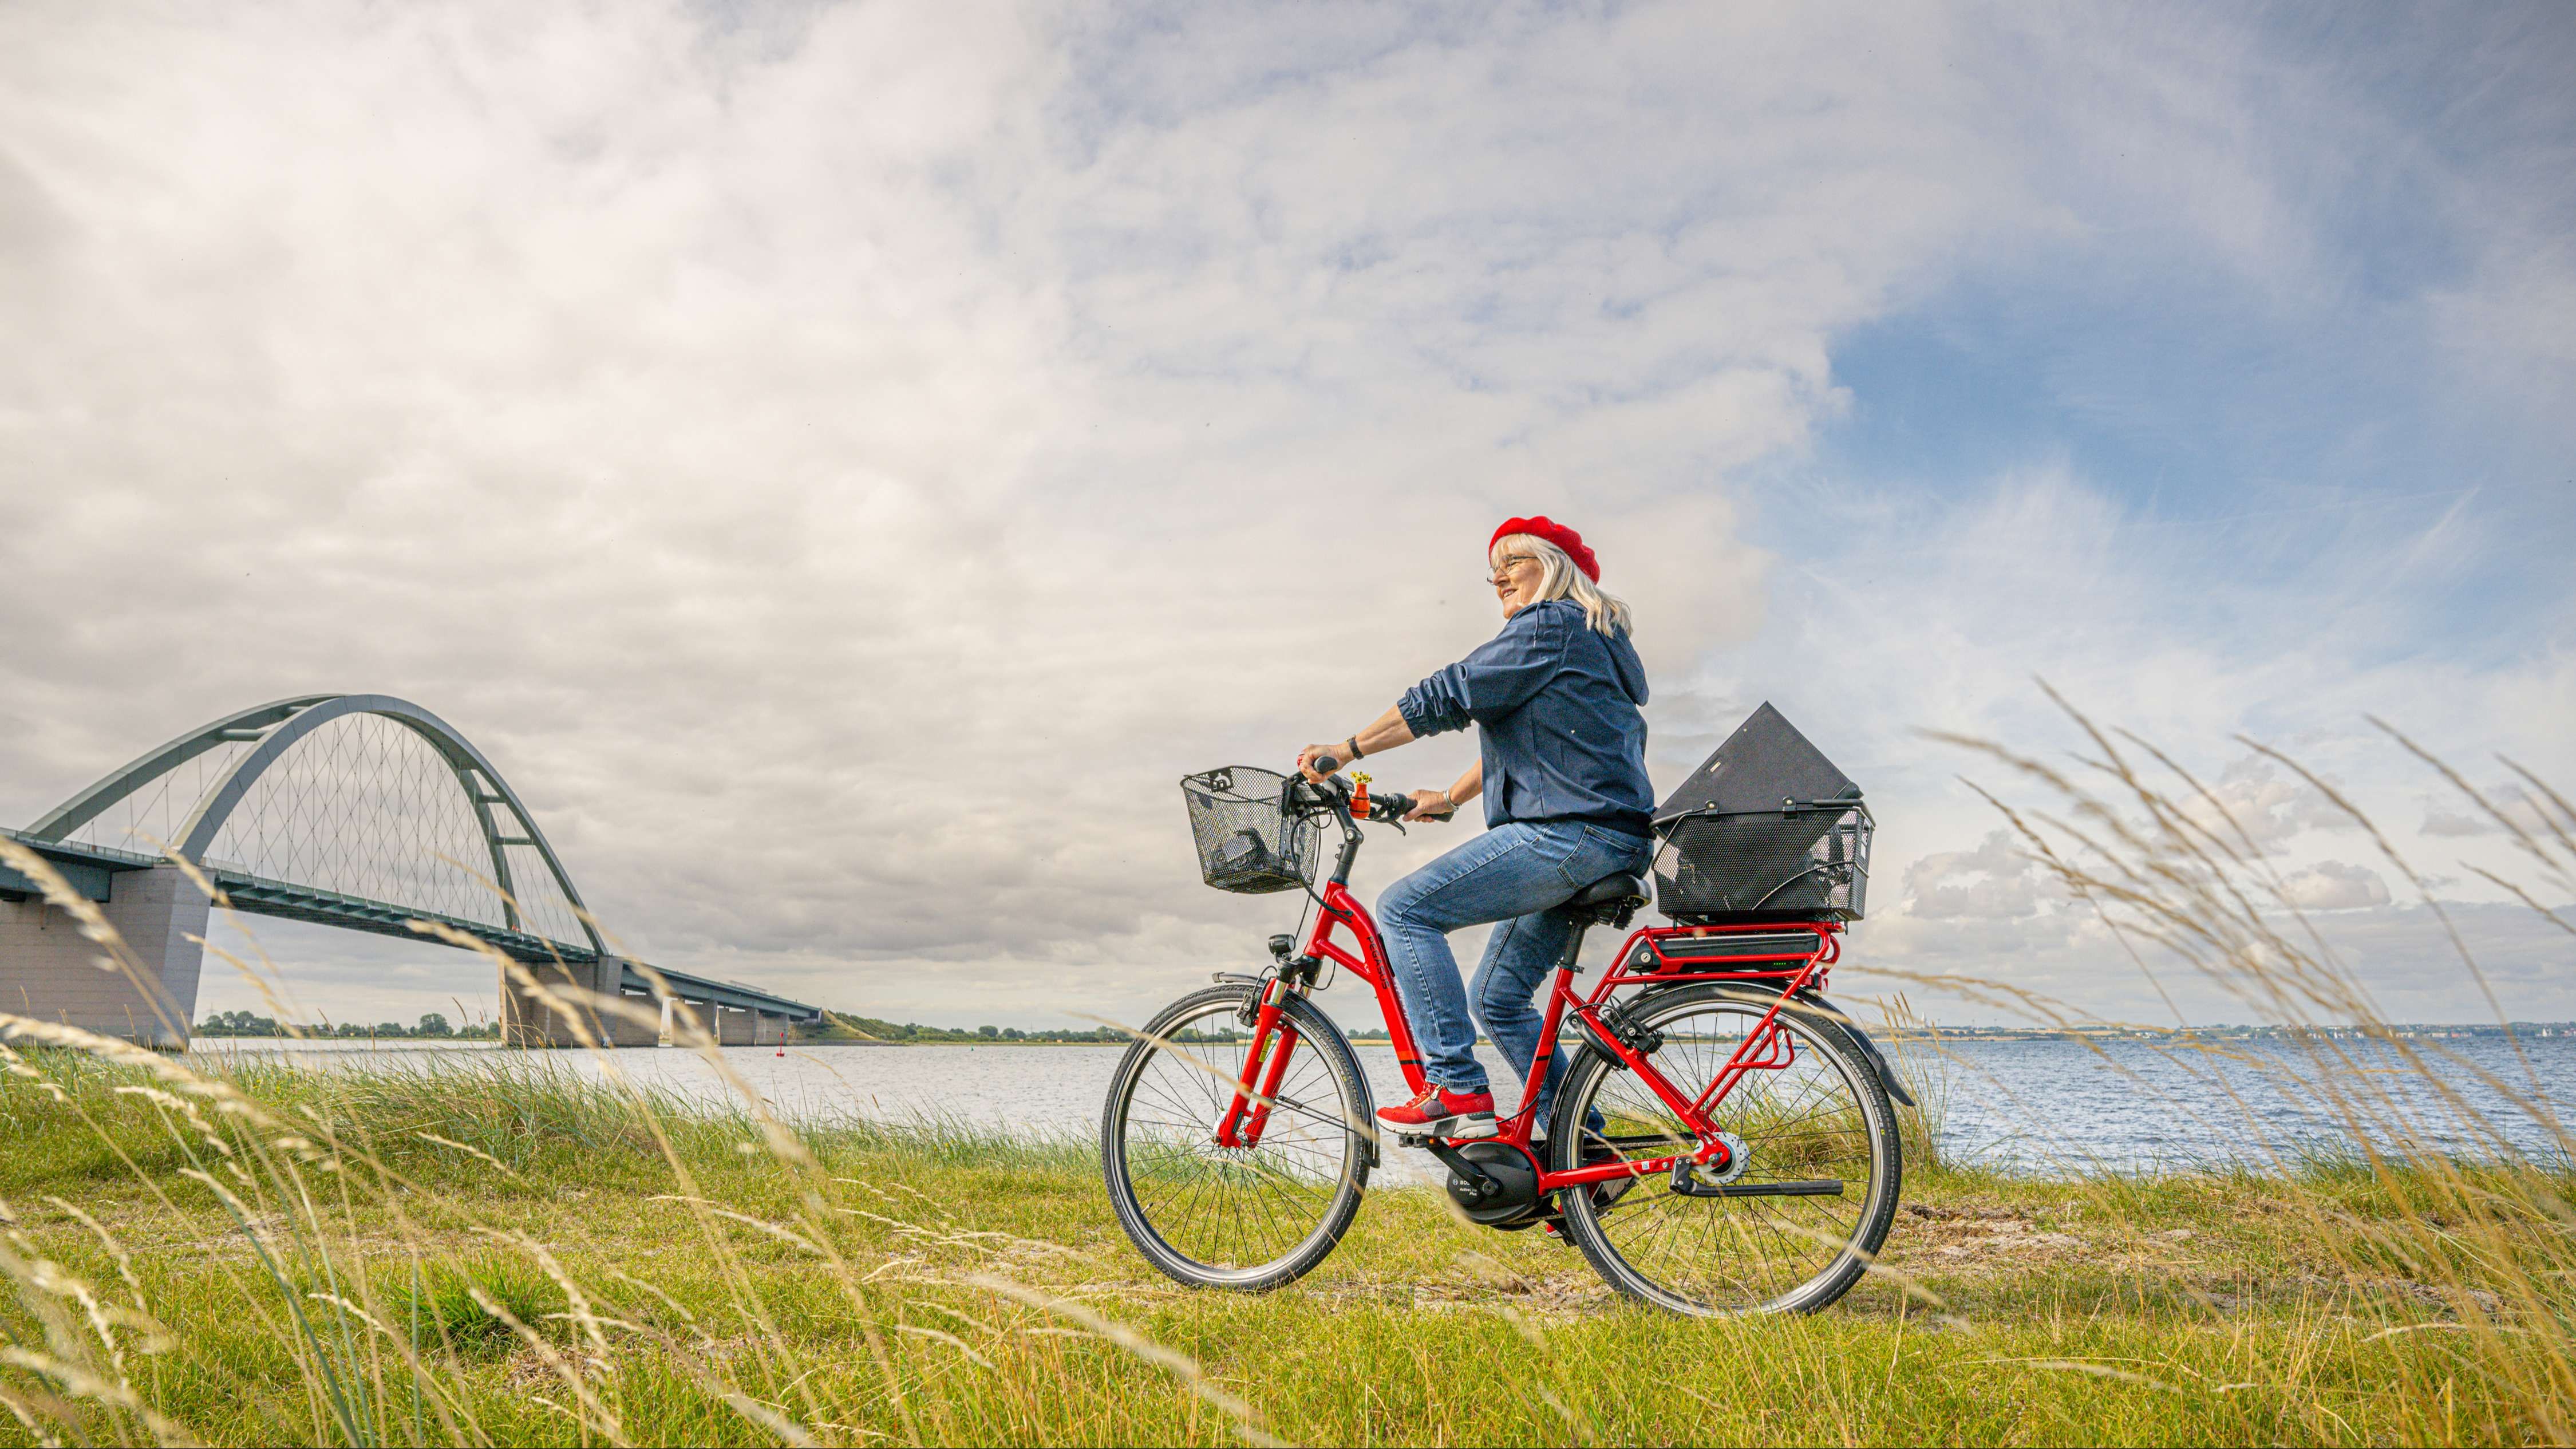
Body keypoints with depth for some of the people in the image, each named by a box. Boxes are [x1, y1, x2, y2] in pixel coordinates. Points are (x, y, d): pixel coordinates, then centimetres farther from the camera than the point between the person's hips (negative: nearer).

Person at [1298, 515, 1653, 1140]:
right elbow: (1514, 738, 34)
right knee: (1498, 998, 15)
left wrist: (1345, 750, -8)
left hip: (1569, 832, -11)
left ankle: (1458, 1091, -15)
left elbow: (1446, 696, -12)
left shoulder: (1550, 626, -6)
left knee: (1405, 908, -13)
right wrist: (1449, 799, 36)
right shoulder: (1587, 639, 26)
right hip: (1607, 842, 11)